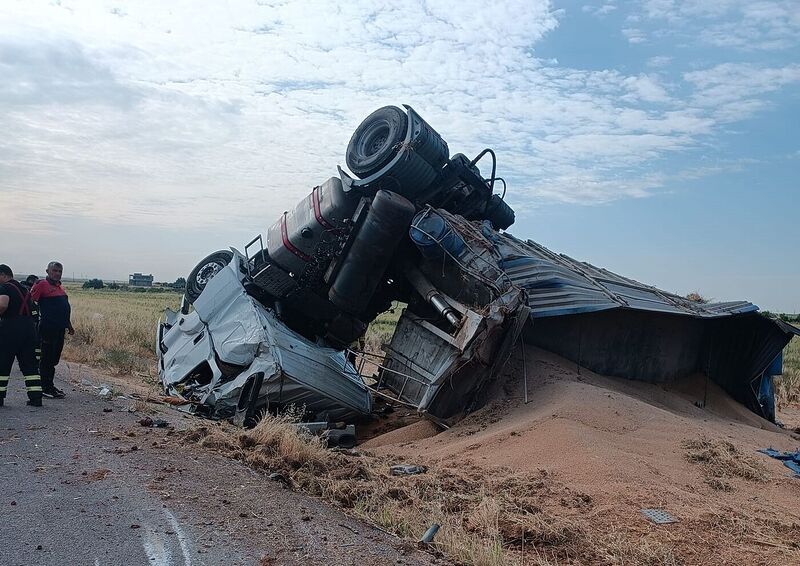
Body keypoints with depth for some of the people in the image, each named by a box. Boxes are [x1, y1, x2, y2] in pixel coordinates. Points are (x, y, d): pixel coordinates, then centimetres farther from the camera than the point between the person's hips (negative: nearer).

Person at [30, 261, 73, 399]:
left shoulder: (60, 286, 18)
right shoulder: (42, 285, -7)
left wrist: (69, 325, 27)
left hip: (60, 329, 8)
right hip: (48, 329, -8)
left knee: (54, 359, 14)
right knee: (47, 358, -2)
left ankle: (50, 385, 23)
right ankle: (46, 389, 4)